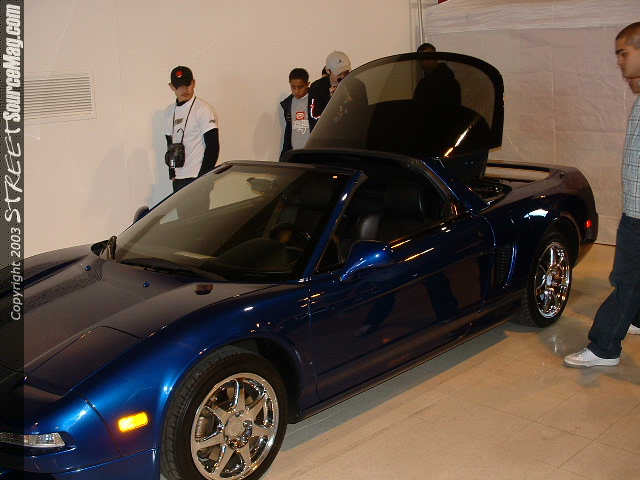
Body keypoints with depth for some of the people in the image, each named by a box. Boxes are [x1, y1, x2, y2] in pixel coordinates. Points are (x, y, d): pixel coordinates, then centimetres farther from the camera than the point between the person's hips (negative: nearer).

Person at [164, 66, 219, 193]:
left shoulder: (203, 109, -7)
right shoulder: (170, 111, 14)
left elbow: (213, 146, -12)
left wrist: (203, 176, -15)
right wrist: (172, 173, 10)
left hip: (197, 177, -7)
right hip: (178, 178, 7)